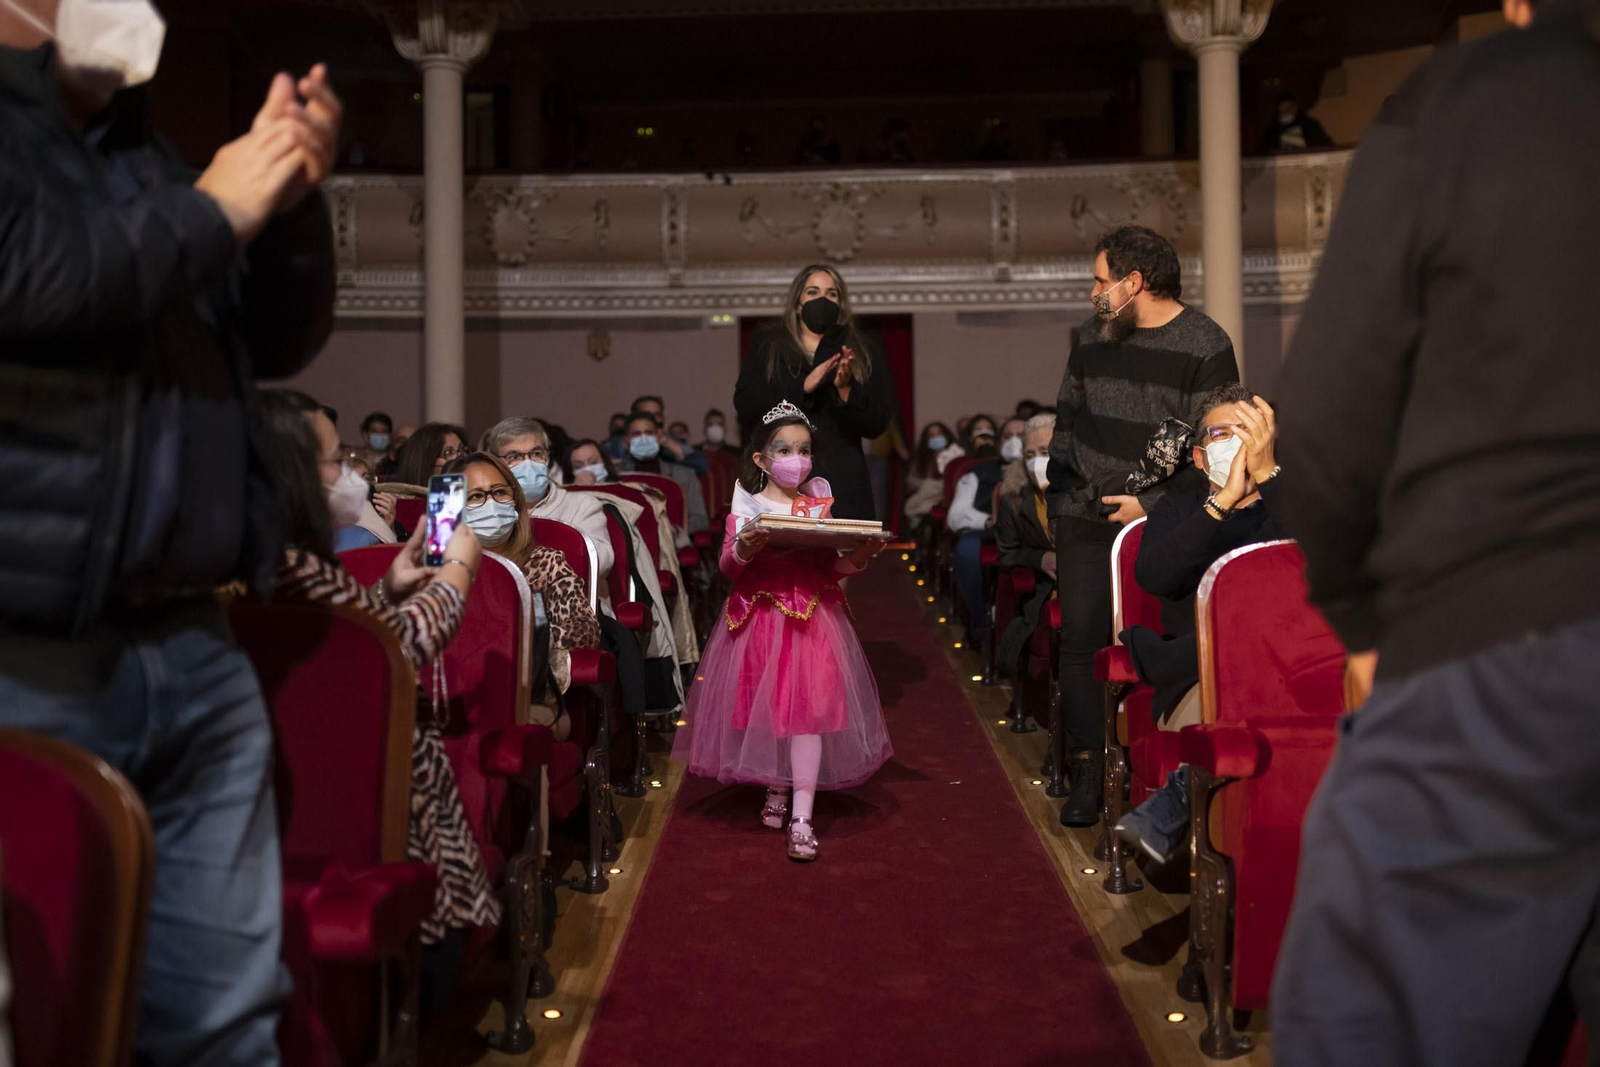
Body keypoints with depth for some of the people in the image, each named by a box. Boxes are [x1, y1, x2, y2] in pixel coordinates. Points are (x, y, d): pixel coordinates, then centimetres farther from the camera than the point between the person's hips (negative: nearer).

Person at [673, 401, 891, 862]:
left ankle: (801, 819, -4)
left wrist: (858, 558, -15)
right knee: (766, 706, 8)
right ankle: (776, 792, 32)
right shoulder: (748, 508, 0)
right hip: (760, 619, -1)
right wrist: (743, 548, -28)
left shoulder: (818, 507, 6)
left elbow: (831, 568, 4)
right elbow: (727, 565, -7)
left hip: (811, 619, 1)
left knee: (809, 707, -5)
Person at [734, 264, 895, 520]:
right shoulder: (767, 343, 11)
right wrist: (802, 386, -14)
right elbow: (744, 404, -2)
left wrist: (846, 389, -14)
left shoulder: (863, 352, 11)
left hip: (841, 484, 1)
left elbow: (877, 424, 4)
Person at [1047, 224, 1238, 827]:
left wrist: (1151, 506, -14)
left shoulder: (1206, 347, -4)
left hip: (1162, 523, -4)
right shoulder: (1093, 336, 13)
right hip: (1086, 518, 4)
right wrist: (1060, 498, 15)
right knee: (1082, 637, -2)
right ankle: (1088, 771, 5)